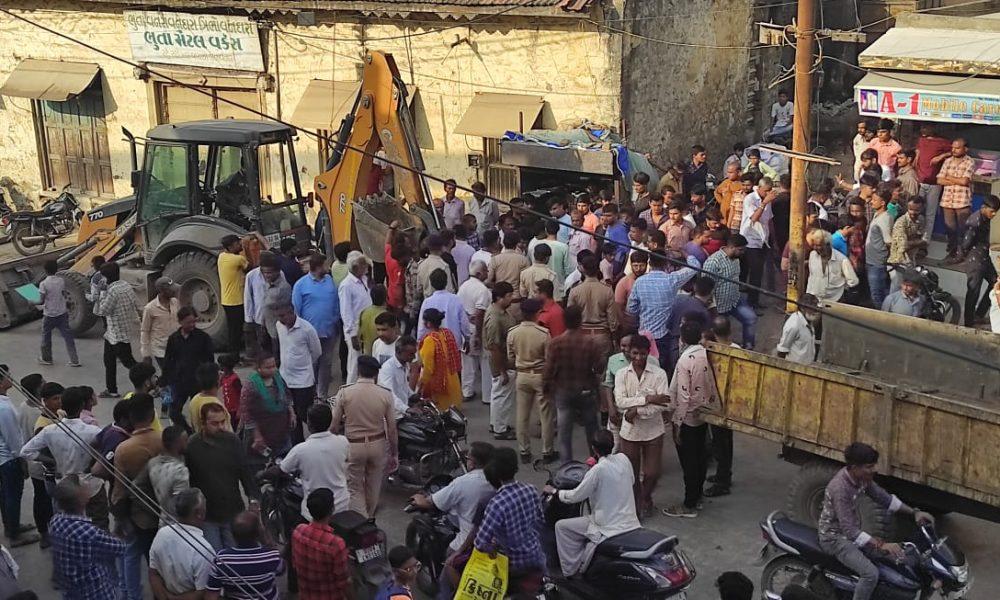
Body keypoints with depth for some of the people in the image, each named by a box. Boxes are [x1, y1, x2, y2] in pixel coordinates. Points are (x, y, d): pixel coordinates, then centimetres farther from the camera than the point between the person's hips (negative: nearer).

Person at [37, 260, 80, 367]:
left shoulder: (43, 284, -17)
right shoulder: (62, 281, -3)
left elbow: (41, 301, -15)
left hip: (49, 315, -3)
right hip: (62, 313, 3)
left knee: (46, 336, 17)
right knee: (68, 336, 5)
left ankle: (46, 358, 30)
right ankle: (74, 360, 2)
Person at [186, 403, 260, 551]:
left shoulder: (233, 442, -2)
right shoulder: (191, 446, -9)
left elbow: (246, 472, 2)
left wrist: (254, 499, -7)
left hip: (233, 512, 2)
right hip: (206, 517, -2)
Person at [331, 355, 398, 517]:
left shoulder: (344, 392, -14)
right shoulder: (385, 394, -11)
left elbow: (334, 425, -9)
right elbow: (392, 427, -5)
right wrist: (394, 453, 8)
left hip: (353, 445, -2)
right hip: (378, 444, 2)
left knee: (355, 488, 12)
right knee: (373, 486, 21)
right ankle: (369, 517, 41)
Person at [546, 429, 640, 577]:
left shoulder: (597, 470, -19)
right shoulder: (623, 459, -1)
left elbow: (576, 496, -11)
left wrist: (554, 492, 6)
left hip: (610, 528, -7)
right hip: (631, 523, 7)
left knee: (561, 526, 5)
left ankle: (571, 570, 9)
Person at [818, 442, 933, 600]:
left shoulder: (862, 478, -6)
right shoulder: (840, 488, -33)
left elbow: (883, 497, 9)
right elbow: (849, 530, -35)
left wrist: (914, 513, 1)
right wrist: (881, 544, -39)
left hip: (853, 532, 9)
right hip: (835, 537, -9)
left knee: (891, 556, 16)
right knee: (871, 573, -23)